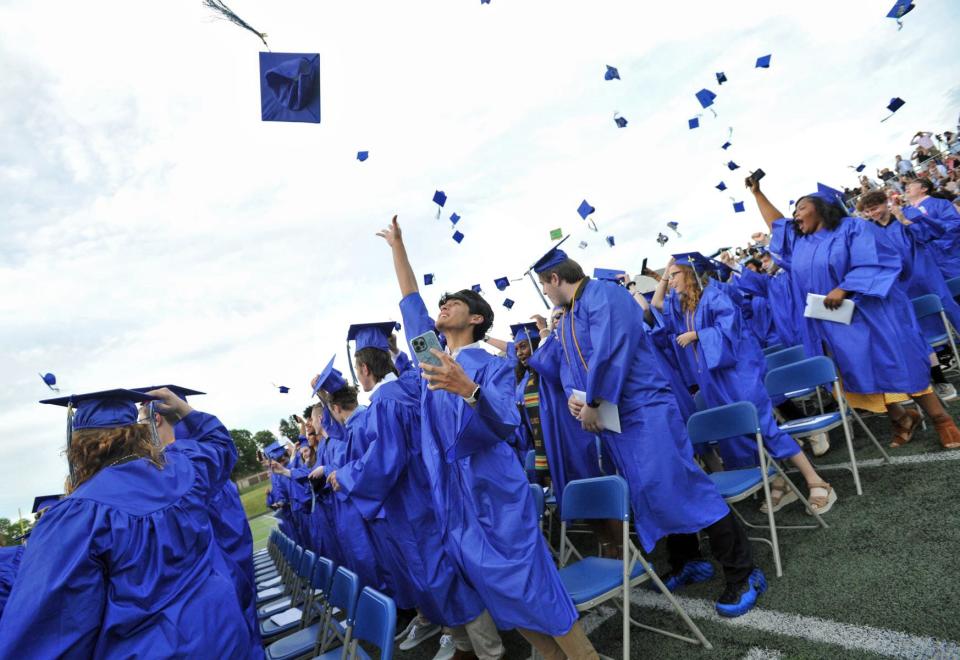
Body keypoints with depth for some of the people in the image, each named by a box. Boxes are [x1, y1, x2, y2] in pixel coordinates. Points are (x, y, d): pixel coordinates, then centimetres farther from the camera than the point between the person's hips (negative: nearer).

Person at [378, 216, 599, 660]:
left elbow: (508, 424, -21)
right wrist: (397, 247, 18)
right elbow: (410, 301, 16)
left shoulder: (493, 366, -7)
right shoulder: (432, 355, 10)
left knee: (530, 583, -2)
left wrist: (467, 390, -39)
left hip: (494, 490, -6)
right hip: (452, 495, 6)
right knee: (496, 589, 12)